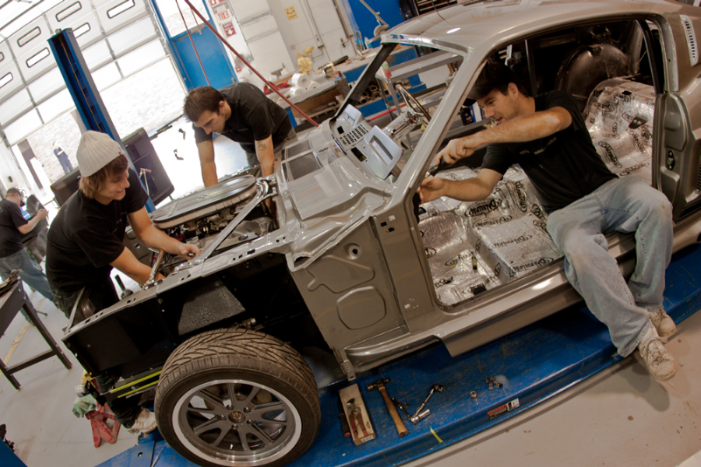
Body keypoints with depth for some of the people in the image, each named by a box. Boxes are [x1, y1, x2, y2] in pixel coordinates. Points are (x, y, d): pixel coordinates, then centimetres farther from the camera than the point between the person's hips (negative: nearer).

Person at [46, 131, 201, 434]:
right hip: (73, 281, -6)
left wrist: (178, 247, -37)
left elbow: (144, 230, -19)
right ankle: (129, 416, 16)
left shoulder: (126, 182, -25)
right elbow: (134, 271, -37)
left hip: (99, 270, 6)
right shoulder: (82, 220, -42)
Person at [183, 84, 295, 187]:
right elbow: (207, 163, -26)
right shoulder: (201, 116, -30)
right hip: (251, 148, 4)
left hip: (281, 136, -3)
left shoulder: (252, 106, -45)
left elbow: (267, 162, -43)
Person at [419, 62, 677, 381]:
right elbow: (482, 185, -8)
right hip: (567, 211, 0)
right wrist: (445, 187, -31)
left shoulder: (558, 102, -7)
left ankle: (647, 304, -16)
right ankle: (639, 334, -28)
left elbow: (551, 122, -33)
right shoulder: (503, 139, 3)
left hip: (605, 188, 0)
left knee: (656, 204, -32)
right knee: (579, 249, -35)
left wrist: (477, 138, -42)